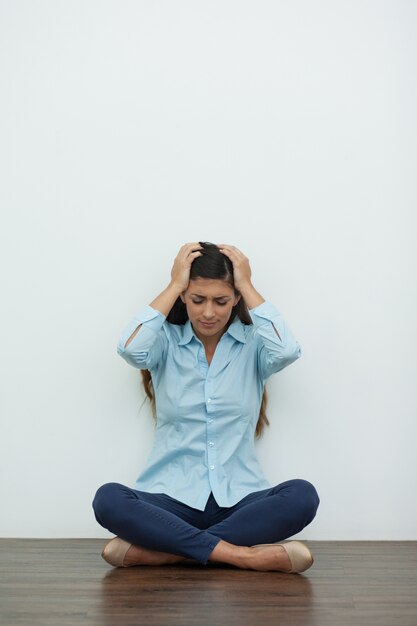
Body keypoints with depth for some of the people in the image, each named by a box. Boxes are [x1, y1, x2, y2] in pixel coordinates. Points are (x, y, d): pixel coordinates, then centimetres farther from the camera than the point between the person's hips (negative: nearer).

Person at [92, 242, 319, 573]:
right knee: (108, 500, -29)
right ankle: (241, 554, -28)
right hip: (174, 498, 0)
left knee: (302, 496, -29)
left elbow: (287, 351, -19)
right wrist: (174, 284, -9)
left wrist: (248, 285, -8)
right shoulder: (167, 341, 4)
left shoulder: (253, 343, 3)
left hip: (239, 499, 1)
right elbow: (130, 349, -19)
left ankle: (165, 549, -26)